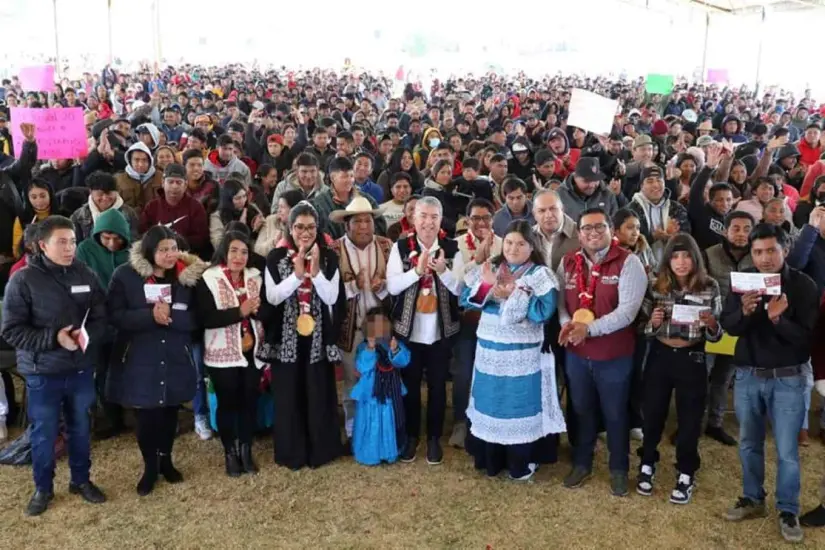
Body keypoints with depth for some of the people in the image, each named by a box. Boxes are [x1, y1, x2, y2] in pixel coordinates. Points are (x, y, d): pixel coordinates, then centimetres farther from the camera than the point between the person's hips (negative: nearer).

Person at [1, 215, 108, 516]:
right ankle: (43, 488, 32)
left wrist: (88, 335, -19)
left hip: (81, 369, 3)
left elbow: (102, 317, 3)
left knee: (80, 428, 18)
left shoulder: (85, 274, -3)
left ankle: (81, 480, 37)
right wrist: (54, 338, -23)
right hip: (42, 372, -3)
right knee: (44, 433, 12)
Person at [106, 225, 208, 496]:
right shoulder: (126, 275, -8)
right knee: (146, 415, 3)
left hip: (175, 359, 2)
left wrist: (171, 315, -23)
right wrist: (151, 315, -25)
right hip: (139, 359, -2)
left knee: (169, 412, 14)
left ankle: (166, 460, 37)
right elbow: (115, 316, -12)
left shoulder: (188, 275, -2)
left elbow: (195, 319, -5)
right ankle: (150, 466, 27)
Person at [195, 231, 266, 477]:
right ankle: (230, 452, 24)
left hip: (252, 351, 4)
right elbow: (206, 318, -17)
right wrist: (239, 311, -24)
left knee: (250, 401, 10)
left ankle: (246, 450, 27)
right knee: (227, 403, 8)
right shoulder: (208, 279, -8)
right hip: (223, 354, -3)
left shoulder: (256, 277, 5)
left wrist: (259, 309, -17)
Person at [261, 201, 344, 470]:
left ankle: (320, 450, 22)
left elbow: (332, 298, -7)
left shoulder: (329, 258, 0)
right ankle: (291, 452, 19)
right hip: (285, 337, 0)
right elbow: (272, 297, -10)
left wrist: (316, 272, -19)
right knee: (288, 395, 5)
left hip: (318, 337, 1)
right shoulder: (276, 257, -2)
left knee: (319, 395, 6)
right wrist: (297, 274, -20)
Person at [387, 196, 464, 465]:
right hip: (408, 328, 0)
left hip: (441, 329, 0)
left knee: (437, 385, 11)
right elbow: (392, 286, -11)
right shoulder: (401, 246, -4)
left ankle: (434, 438, 27)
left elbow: (459, 289, -6)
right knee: (410, 385, 13)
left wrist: (442, 270, -23)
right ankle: (411, 436, 29)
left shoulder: (452, 248, -2)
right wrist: (418, 270, -24)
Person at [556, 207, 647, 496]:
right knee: (581, 410, 19)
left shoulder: (628, 262, -13)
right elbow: (559, 299, 5)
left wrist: (589, 328, -26)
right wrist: (566, 323, -16)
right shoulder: (568, 262, 4)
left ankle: (619, 469, 32)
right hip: (576, 353, 4)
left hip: (614, 355, -4)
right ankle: (581, 463, 38)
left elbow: (627, 310, -20)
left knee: (615, 414, 12)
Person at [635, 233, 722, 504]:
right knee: (652, 414, 12)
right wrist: (652, 322, -20)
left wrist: (711, 325, -23)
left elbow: (716, 335, -1)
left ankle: (686, 474, 28)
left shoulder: (710, 288, -8)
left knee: (690, 418, 10)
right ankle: (647, 465, 34)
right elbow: (642, 327, 1)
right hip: (659, 357, 1)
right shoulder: (655, 286, -6)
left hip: (692, 359, -1)